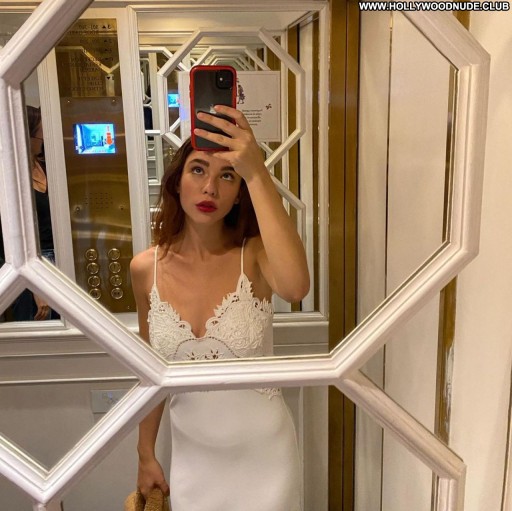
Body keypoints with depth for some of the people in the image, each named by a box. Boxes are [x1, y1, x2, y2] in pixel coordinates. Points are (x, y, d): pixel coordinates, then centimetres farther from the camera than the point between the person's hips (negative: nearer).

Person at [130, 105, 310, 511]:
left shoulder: (255, 255, -18)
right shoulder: (145, 269, -10)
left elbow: (295, 287, -43)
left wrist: (256, 173, -45)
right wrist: (146, 454, 8)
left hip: (263, 453, -1)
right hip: (191, 455, 2)